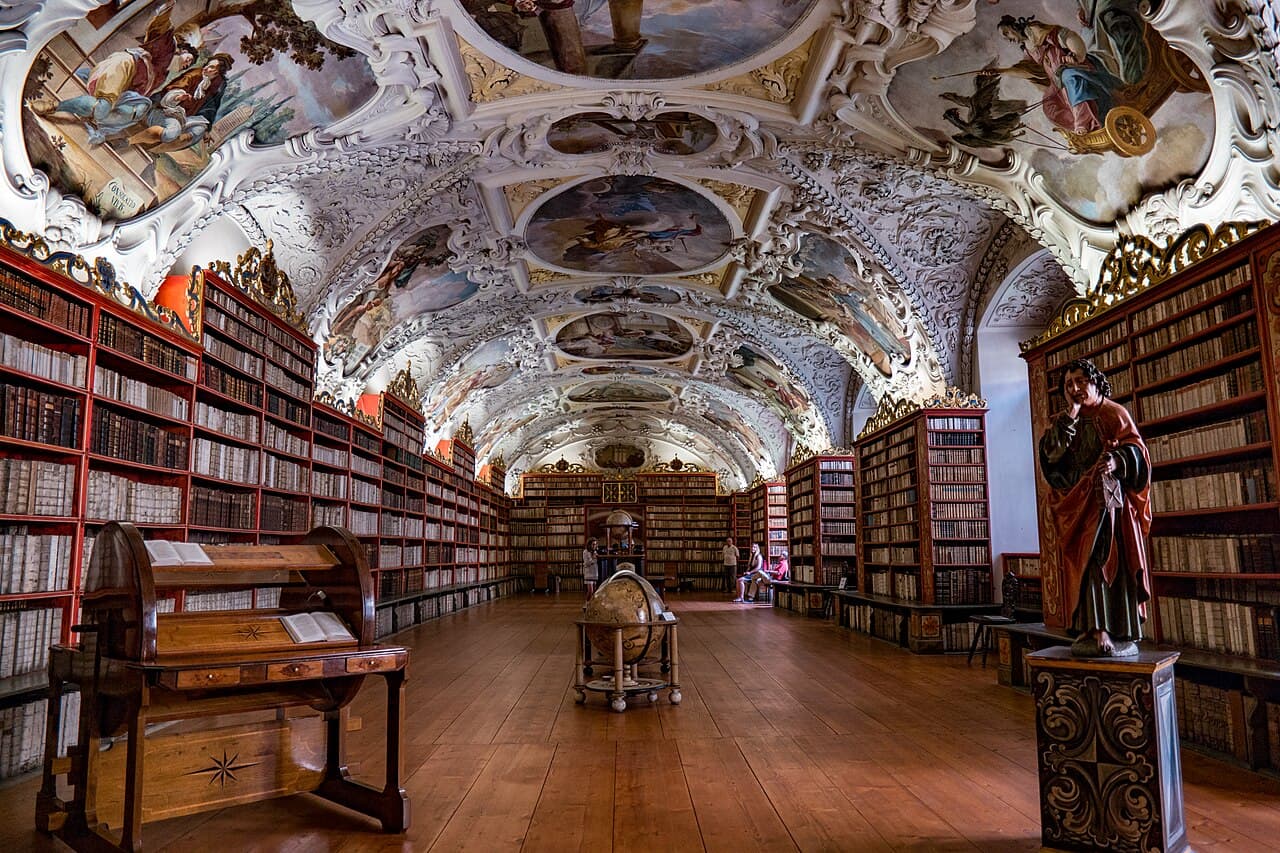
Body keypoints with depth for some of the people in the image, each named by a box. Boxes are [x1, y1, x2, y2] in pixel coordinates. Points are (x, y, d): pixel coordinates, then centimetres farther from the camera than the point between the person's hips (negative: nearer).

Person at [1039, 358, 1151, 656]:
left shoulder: (1114, 414, 4)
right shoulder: (1065, 422, 14)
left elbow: (1136, 450, -4)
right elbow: (1050, 453, -3)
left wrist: (1118, 461, -26)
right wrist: (1071, 416, -8)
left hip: (1111, 501, -3)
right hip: (1079, 504, 3)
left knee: (1116, 562, -5)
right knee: (1087, 563, -2)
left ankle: (1123, 634, -3)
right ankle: (1092, 630, -4)